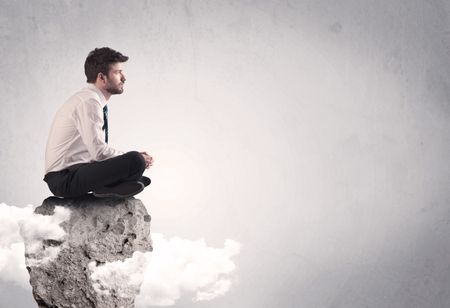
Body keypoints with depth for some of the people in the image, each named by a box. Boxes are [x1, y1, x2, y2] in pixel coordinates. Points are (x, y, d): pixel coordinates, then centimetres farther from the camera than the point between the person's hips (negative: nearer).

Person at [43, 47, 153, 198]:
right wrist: (134, 159, -9)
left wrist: (134, 157, 4)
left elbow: (97, 151, 16)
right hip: (65, 178, -10)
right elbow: (99, 151, -23)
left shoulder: (91, 99, 14)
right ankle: (107, 190, -5)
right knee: (135, 161, -26)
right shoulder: (88, 101, -16)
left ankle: (106, 188, 3)